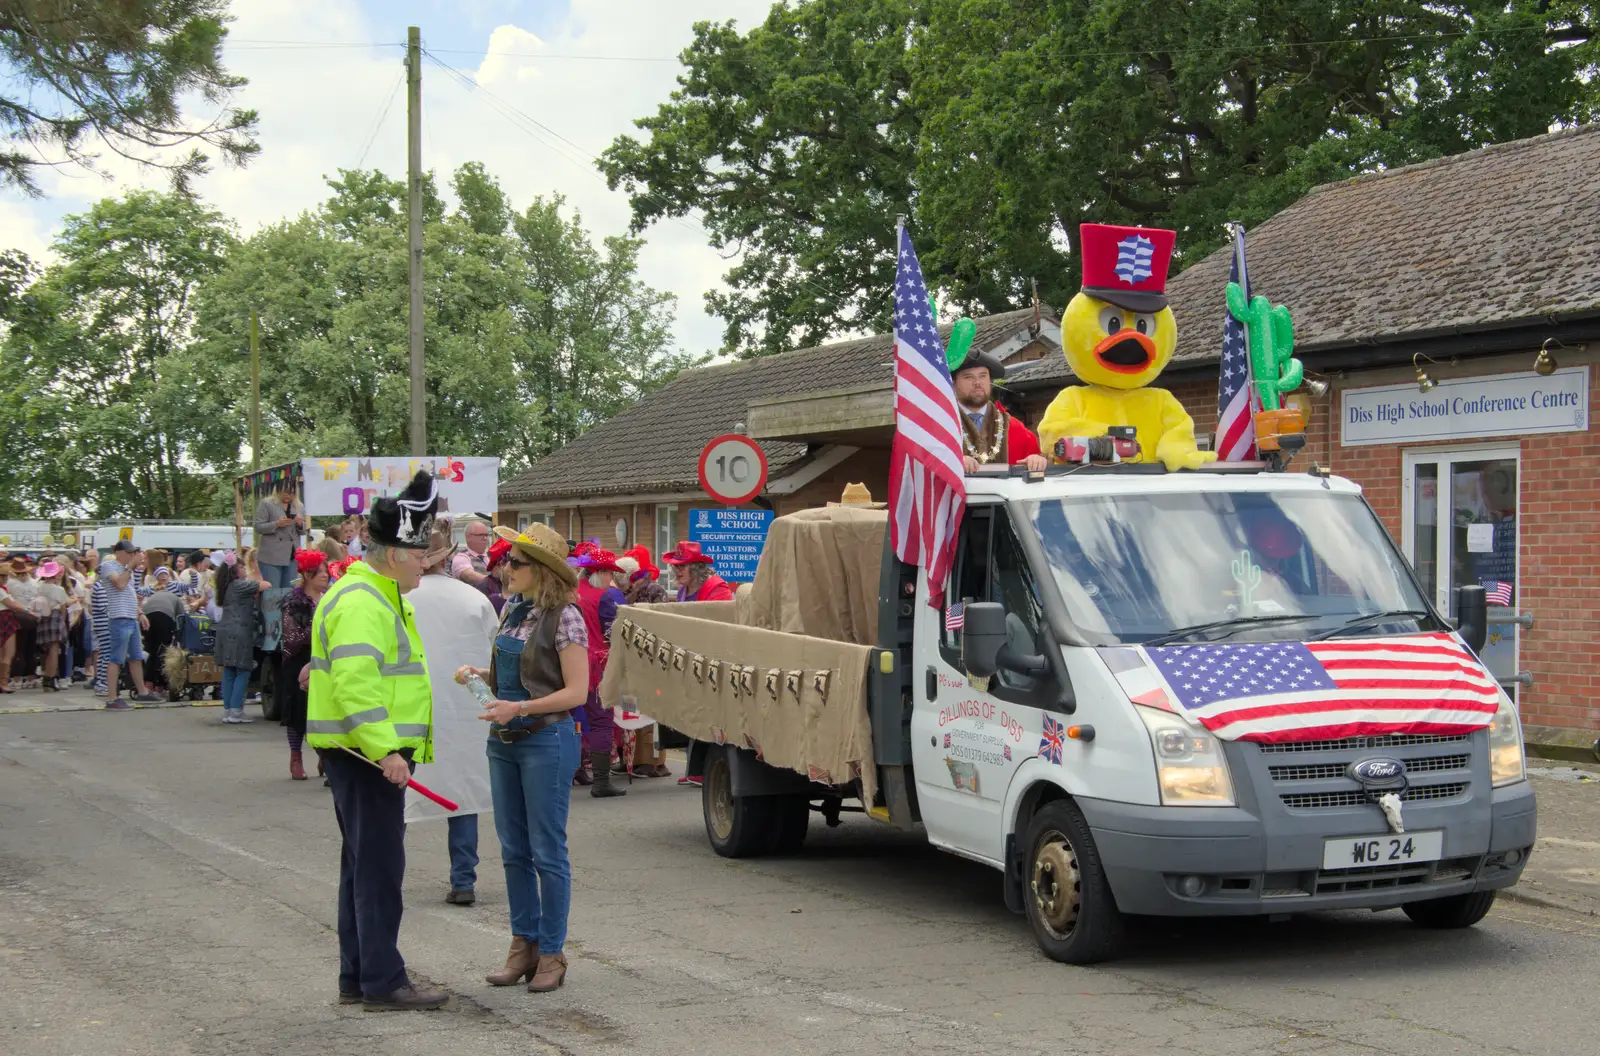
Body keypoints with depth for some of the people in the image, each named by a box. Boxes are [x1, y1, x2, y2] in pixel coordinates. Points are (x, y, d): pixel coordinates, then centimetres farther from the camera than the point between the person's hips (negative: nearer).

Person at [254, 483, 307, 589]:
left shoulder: (299, 507, 13)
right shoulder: (266, 504, 0)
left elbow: (304, 530, 17)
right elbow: (258, 527, -5)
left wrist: (301, 524, -6)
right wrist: (276, 524, -20)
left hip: (292, 556, 4)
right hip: (271, 556, -4)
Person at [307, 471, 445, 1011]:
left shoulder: (378, 597, 19)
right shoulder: (361, 603, -17)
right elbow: (356, 684, -26)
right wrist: (385, 749, -29)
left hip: (368, 754, 11)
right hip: (367, 755, -11)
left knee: (363, 865, 14)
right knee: (379, 867, -8)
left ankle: (357, 978, 21)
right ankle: (383, 982, -4)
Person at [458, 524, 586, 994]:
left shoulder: (564, 618, -13)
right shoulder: (511, 609, 9)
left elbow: (576, 692, -15)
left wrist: (520, 708, -23)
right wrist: (480, 674, 1)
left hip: (546, 740, -7)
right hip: (504, 742, 8)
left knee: (547, 851, 0)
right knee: (513, 850, 12)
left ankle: (552, 952, 9)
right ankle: (523, 945, 21)